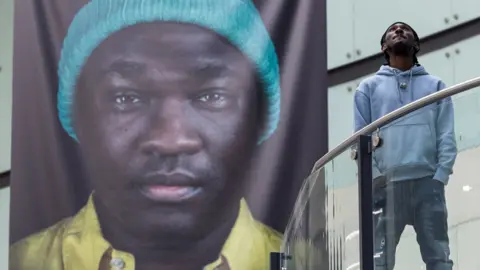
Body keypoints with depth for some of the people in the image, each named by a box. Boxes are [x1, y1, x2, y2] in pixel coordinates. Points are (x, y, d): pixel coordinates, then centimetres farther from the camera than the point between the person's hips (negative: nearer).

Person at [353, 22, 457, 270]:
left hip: (427, 181, 1)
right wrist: (374, 175, -7)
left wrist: (441, 175, -7)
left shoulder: (435, 86, 17)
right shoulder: (369, 87, 16)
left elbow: (446, 136, 8)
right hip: (386, 183, 0)